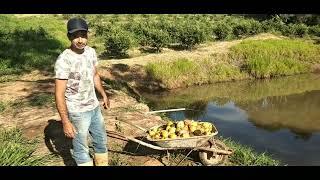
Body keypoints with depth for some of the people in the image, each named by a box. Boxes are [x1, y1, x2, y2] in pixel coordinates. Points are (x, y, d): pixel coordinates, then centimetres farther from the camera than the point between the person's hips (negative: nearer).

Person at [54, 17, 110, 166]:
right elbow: (59, 94, -21)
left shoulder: (91, 52, -2)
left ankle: (102, 164, 44)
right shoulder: (64, 60, -23)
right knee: (81, 149, 8)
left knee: (101, 141, 22)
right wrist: (65, 122, -22)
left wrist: (104, 95, 23)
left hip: (94, 107, 7)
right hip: (77, 112, -7)